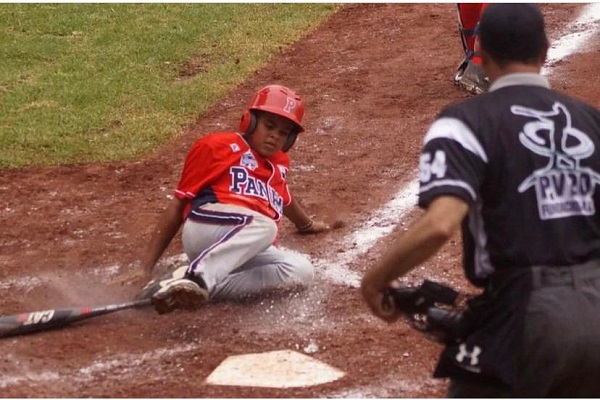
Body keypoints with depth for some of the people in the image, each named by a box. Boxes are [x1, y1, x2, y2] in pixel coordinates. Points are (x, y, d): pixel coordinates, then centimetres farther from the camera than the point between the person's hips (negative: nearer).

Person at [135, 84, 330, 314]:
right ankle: (193, 277, -55)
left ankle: (205, 289, -38)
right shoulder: (218, 146, 10)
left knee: (301, 270, -26)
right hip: (206, 227, -6)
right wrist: (146, 266, 0)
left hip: (244, 256, 6)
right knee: (263, 226, -37)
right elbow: (179, 203, 7)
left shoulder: (280, 163, 29)